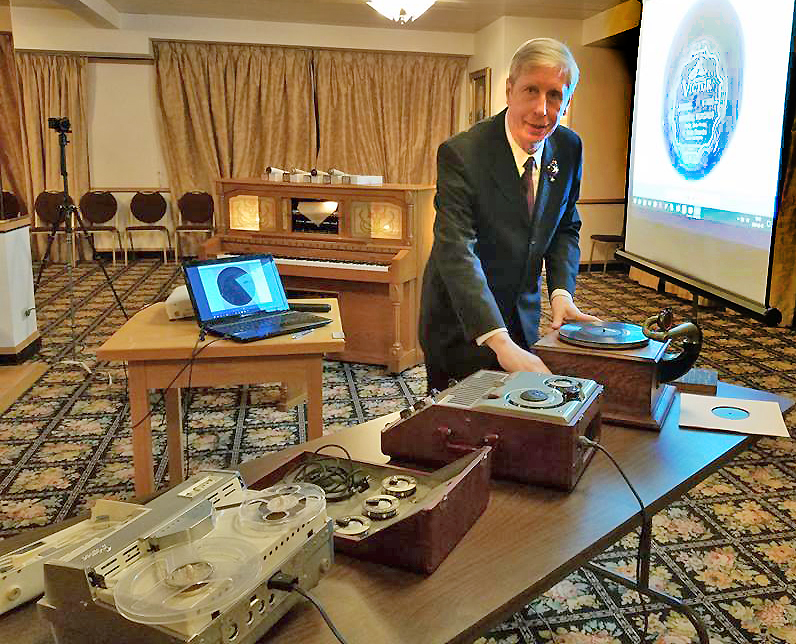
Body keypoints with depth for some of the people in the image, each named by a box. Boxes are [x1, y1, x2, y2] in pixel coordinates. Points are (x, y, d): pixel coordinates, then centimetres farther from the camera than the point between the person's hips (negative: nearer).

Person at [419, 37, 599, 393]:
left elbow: (566, 227, 7)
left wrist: (561, 291, -12)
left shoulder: (569, 148, -5)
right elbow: (456, 252, -33)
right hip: (461, 326, -5)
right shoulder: (461, 153, -24)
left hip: (523, 318, 5)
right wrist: (500, 343, -42)